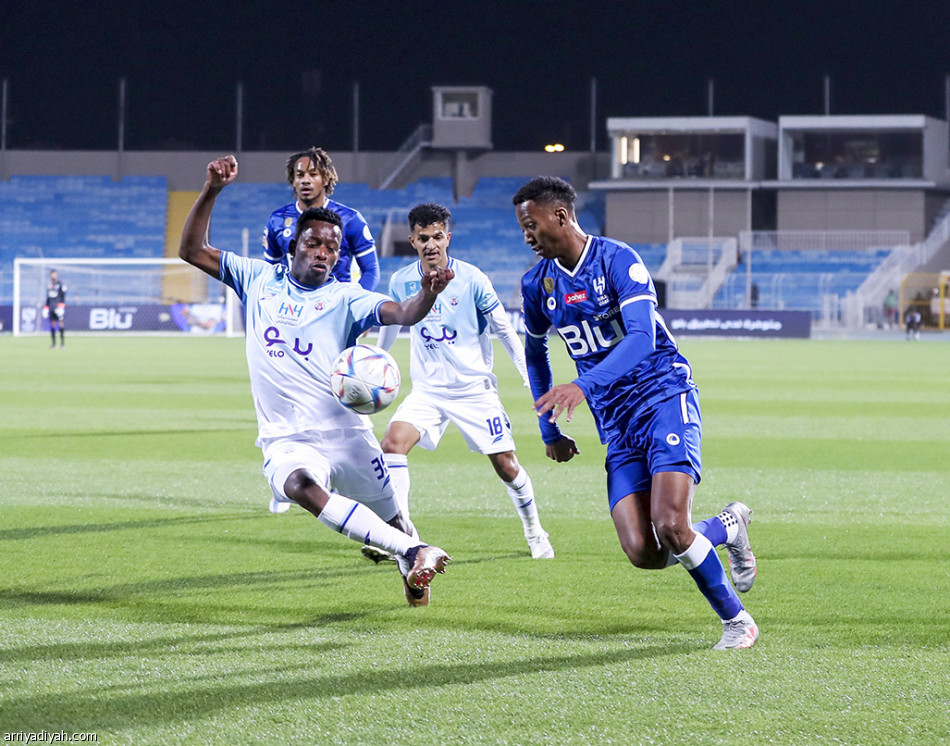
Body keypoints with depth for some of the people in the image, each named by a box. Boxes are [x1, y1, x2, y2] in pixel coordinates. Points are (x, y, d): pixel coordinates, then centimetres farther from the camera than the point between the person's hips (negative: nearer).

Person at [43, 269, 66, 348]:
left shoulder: (60, 285, -4)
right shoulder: (49, 286, 15)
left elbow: (63, 297, -6)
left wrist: (61, 305, -17)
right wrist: (46, 307, 17)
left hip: (58, 308, -6)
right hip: (51, 308, 6)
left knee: (61, 324, -8)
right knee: (52, 325, 3)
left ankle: (62, 342, -4)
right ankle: (53, 342, 8)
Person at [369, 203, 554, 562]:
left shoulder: (471, 279, -11)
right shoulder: (400, 282, -3)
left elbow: (504, 330, -2)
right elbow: (390, 324, 17)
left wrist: (532, 379, -2)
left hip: (475, 388, -2)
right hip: (427, 390, 2)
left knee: (506, 466, -1)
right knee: (393, 441, -22)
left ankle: (534, 531, 24)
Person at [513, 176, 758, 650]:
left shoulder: (616, 261, -13)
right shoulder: (537, 284, 7)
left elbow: (642, 338, -25)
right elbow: (535, 352, 25)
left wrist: (585, 385, -38)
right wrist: (549, 431, 22)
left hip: (664, 397, -6)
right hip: (616, 423, 6)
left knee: (670, 526, -23)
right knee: (643, 553, -12)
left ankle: (736, 620, -1)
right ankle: (729, 527, 18)